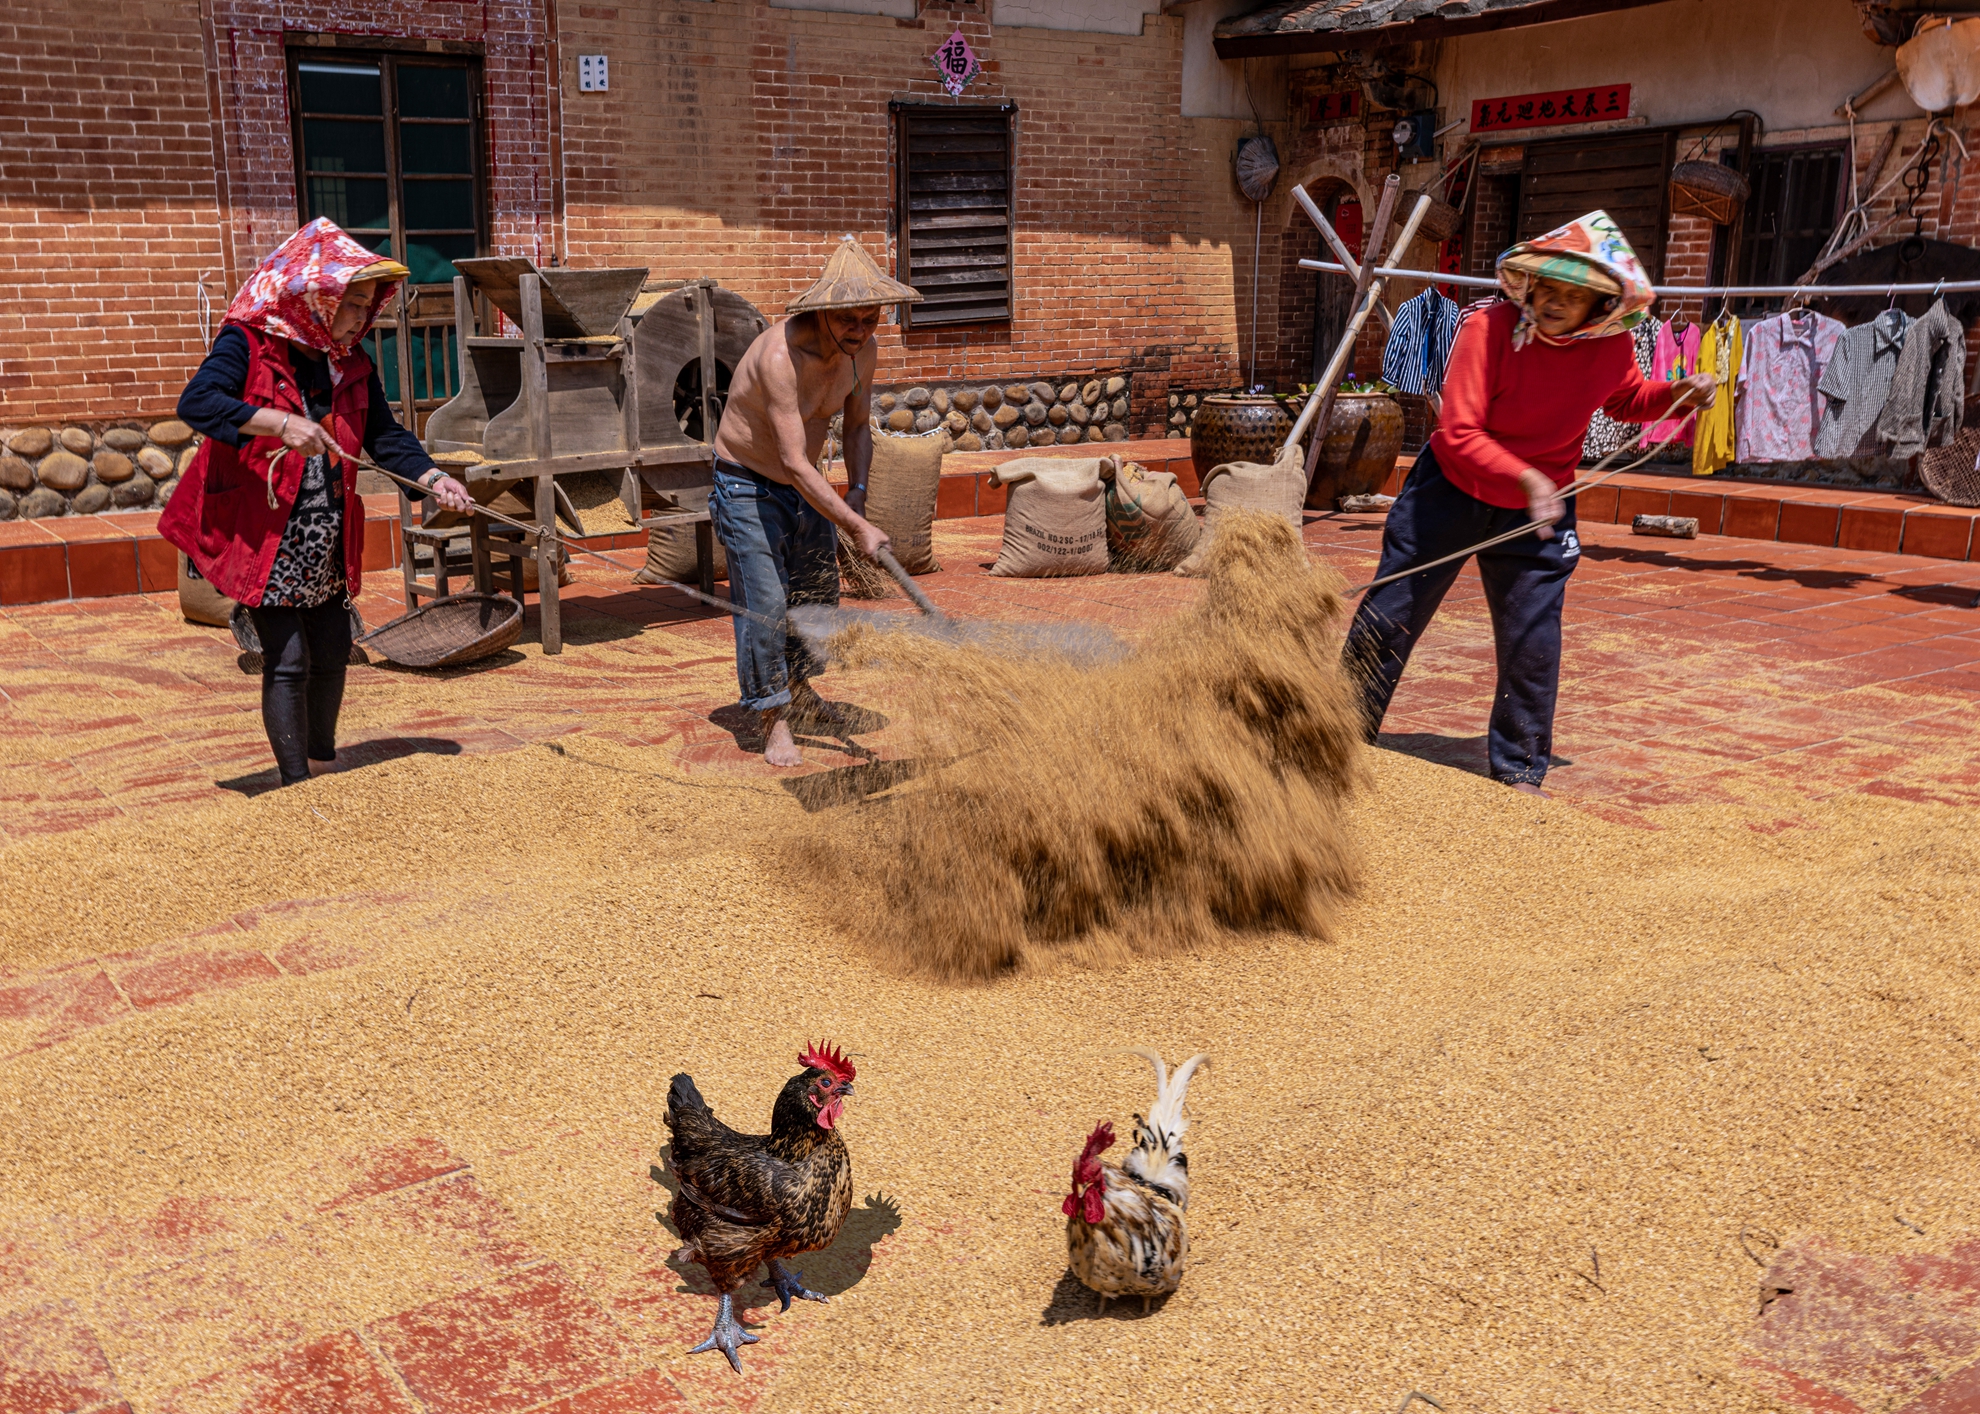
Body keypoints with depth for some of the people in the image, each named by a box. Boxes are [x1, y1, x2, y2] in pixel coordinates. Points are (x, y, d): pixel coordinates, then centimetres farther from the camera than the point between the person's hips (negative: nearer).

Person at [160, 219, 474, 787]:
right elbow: (196, 403, -25)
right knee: (288, 663, -6)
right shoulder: (246, 344, -11)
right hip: (264, 537, -6)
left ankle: (323, 763, 34)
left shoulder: (351, 364, 7)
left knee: (332, 654, 13)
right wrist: (281, 423, -36)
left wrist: (433, 478, -14)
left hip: (328, 543, 6)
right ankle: (297, 786, 5)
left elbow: (385, 436, 5)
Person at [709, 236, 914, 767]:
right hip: (747, 487, -7)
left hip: (805, 487, 8)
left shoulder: (862, 351, -10)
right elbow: (795, 463, -37)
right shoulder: (780, 356, -33)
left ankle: (798, 686, 41)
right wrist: (856, 528, -40)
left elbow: (858, 426, 8)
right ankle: (774, 721, 0)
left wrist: (857, 491, -8)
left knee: (818, 593, 17)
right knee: (764, 602, -13)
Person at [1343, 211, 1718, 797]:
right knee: (1387, 618, 4)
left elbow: (1626, 401, 12)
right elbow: (1459, 434, -28)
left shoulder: (1613, 349, -11)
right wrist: (1525, 477, -41)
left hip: (1539, 508, 3)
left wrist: (1678, 394, -8)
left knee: (1533, 645, 1)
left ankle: (1519, 770, 21)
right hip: (1451, 489, -2)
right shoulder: (1489, 327, -24)